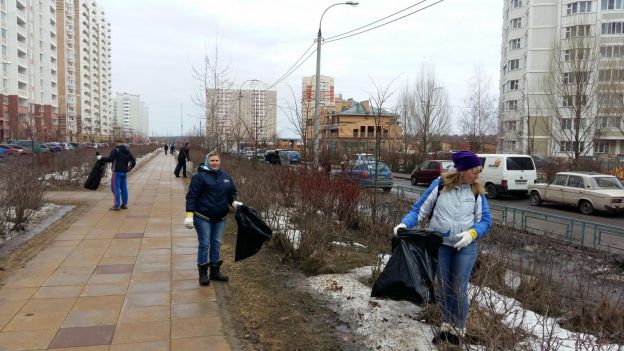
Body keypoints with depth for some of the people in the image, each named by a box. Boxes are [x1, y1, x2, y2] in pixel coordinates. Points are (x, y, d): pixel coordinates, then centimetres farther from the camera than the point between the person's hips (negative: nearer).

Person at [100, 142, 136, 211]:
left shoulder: (115, 150, -5)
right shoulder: (128, 152, 13)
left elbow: (110, 159, -16)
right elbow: (133, 162, 10)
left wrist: (101, 158, -2)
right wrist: (129, 168, 21)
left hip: (117, 172, -6)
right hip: (124, 172, 6)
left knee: (115, 188, -4)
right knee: (124, 188, 11)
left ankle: (117, 205, -7)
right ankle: (124, 204, 15)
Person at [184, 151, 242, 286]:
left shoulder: (226, 177, 9)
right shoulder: (200, 176, -9)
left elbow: (232, 193, 17)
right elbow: (191, 196, -11)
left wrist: (235, 202, -6)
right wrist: (189, 215, -17)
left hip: (220, 218, 6)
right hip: (203, 218, -5)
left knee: (216, 244, 13)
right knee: (204, 244, -1)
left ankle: (215, 271, 24)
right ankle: (203, 273, 11)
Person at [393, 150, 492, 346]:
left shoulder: (477, 191, -5)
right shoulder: (440, 185, -10)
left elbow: (486, 220, -1)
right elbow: (419, 210, -6)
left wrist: (472, 233, -20)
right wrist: (405, 224, -22)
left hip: (466, 246, 0)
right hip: (440, 245, 0)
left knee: (459, 289, 3)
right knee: (444, 288, 13)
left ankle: (458, 330, 21)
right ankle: (446, 326, 30)